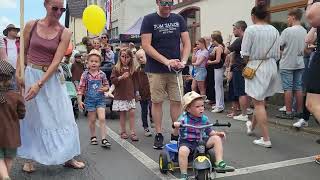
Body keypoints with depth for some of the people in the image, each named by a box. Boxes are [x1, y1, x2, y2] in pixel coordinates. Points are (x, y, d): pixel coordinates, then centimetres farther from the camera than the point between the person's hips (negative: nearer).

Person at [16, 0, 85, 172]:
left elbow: (56, 61, -13)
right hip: (30, 75, 1)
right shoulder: (31, 25, -2)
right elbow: (23, 53, 5)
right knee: (31, 118, 10)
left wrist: (39, 84, -19)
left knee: (62, 117, 4)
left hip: (52, 78, 0)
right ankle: (29, 158, 25)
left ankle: (68, 157, 19)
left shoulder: (64, 33, -6)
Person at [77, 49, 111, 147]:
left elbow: (107, 85, 8)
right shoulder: (85, 75, -6)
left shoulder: (102, 74, -2)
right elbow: (81, 88, -4)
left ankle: (104, 139, -5)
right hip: (90, 99, 0)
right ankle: (93, 137, 29)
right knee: (92, 120, 10)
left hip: (100, 99, 1)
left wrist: (104, 89, -15)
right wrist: (79, 100, -8)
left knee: (102, 118, -9)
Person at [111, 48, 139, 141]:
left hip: (130, 95, 3)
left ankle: (133, 133, 5)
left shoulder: (132, 69, 7)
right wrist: (121, 77, -23)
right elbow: (113, 80, -8)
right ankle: (123, 132, 19)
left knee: (132, 112, -1)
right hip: (120, 95, -3)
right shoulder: (116, 68, -4)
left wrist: (135, 92, 15)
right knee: (122, 114, 5)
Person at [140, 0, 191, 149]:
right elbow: (146, 46, -10)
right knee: (157, 102, 3)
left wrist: (183, 61, -12)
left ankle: (176, 135, 13)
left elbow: (186, 43, 6)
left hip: (175, 69, 3)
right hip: (155, 70, -2)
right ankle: (158, 135, 15)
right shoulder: (149, 20, -2)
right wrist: (166, 61, -18)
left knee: (177, 101, 2)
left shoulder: (179, 19, 7)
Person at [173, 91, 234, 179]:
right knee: (183, 151, -36)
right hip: (187, 142, -4)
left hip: (201, 141, 5)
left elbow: (209, 131, 10)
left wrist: (217, 133, -7)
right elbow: (178, 123, -23)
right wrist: (176, 124, -47)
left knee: (216, 138, -11)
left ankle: (219, 164, -9)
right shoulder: (184, 118, -11)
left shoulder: (204, 119, 2)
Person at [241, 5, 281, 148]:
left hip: (255, 67, -6)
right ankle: (252, 125, 44)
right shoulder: (274, 30, 4)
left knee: (258, 103, 0)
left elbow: (245, 54, -12)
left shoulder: (251, 30, -12)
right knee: (260, 100, 22)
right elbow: (277, 55, 6)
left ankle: (266, 139, 0)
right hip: (271, 66, 6)